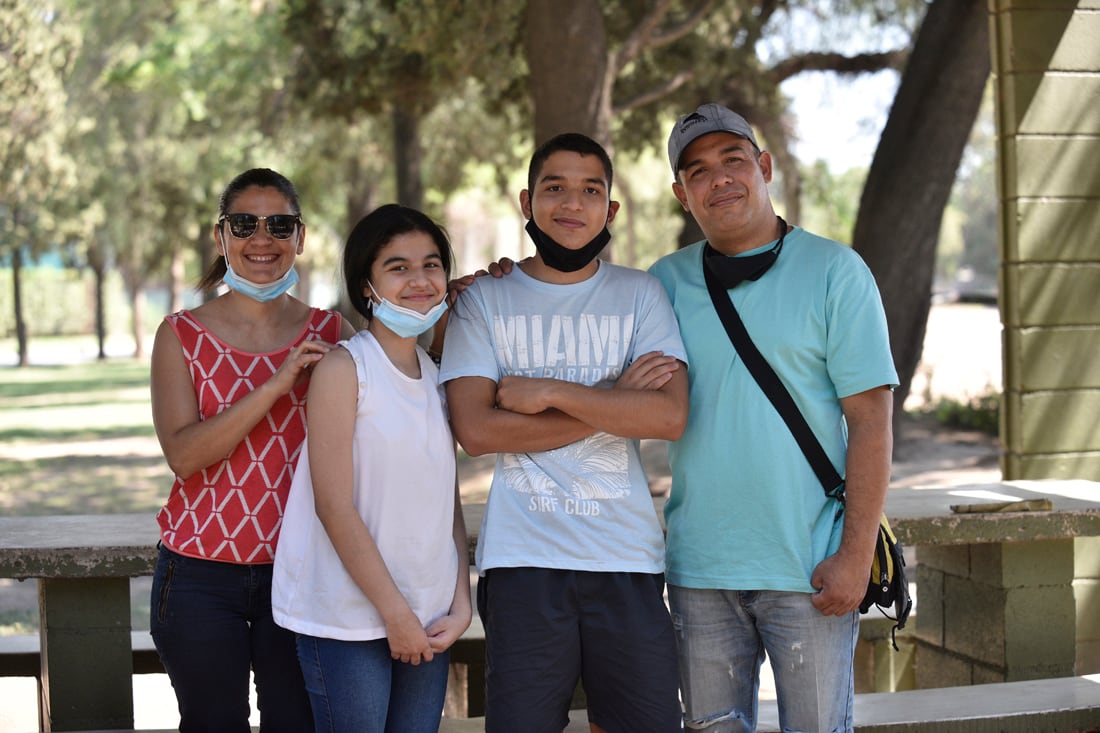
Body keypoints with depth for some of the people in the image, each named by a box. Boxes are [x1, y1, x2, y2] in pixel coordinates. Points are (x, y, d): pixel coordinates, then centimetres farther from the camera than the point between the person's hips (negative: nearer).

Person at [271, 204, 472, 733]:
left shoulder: (439, 377, 11)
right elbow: (335, 507, -13)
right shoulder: (344, 368, -8)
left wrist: (461, 604, 2)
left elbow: (449, 502, 13)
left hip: (428, 622, 6)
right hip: (348, 623, -6)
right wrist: (395, 612, -12)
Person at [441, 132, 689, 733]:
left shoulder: (639, 294, 8)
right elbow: (475, 429, -8)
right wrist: (614, 402, -8)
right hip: (522, 558, -1)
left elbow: (670, 415, -6)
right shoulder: (484, 300, 5)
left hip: (627, 555, 1)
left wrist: (549, 393, -10)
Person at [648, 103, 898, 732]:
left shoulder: (834, 271, -1)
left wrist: (856, 554, -12)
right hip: (699, 567, 3)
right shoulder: (666, 282, 8)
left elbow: (870, 419, -5)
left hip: (809, 566, -3)